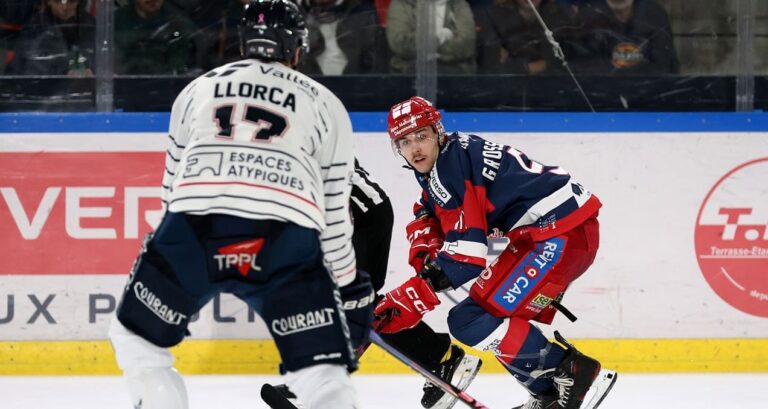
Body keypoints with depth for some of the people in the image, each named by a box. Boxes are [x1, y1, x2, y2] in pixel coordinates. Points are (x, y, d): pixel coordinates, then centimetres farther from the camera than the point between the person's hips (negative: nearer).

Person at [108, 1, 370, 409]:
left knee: (138, 340, 22)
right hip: (286, 238, -1)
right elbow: (334, 212, 22)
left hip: (193, 228, 1)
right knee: (321, 371, 3)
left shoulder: (198, 89, 29)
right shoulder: (324, 104, 26)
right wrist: (349, 288, 31)